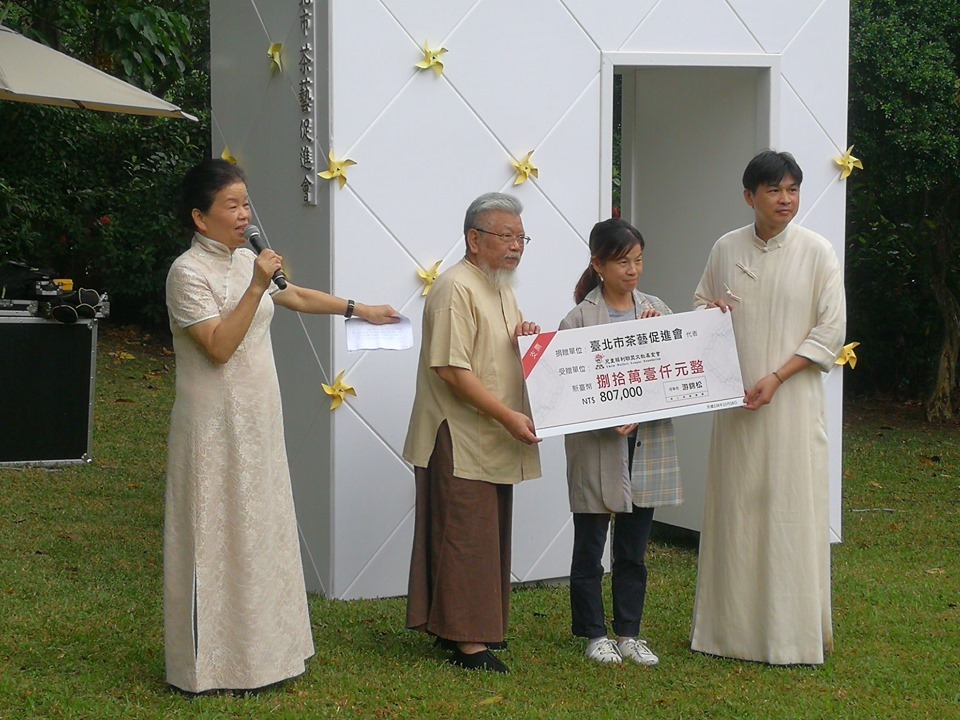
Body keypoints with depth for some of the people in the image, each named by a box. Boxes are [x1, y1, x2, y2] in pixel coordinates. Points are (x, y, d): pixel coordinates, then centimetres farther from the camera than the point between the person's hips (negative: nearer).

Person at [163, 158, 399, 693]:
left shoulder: (246, 262, 10)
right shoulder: (189, 273, -14)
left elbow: (296, 296, 27)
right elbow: (219, 347, -21)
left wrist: (360, 309, 32)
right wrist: (255, 288, -25)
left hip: (258, 421, 8)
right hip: (216, 426, -8)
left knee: (259, 529, 11)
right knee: (218, 537, -3)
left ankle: (257, 648, 19)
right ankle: (211, 665, 4)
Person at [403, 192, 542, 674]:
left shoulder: (502, 290, 18)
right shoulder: (456, 289, -14)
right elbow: (452, 369, -21)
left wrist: (526, 340, 4)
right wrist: (507, 415, -23)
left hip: (494, 444, 10)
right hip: (460, 440, -10)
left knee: (489, 538, 12)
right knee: (466, 538, -8)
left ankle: (459, 627, 21)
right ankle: (466, 640, -5)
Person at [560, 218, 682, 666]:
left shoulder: (657, 311, 7)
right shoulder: (580, 318, -7)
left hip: (647, 444, 4)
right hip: (597, 448, -4)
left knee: (634, 549, 12)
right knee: (590, 546, 8)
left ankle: (629, 633, 22)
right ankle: (594, 633, 20)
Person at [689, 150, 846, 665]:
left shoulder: (816, 251, -3)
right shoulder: (726, 249, 6)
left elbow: (832, 328, -5)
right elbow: (701, 305, 19)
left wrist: (776, 377, -13)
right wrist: (707, 310, -6)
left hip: (792, 397, -3)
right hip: (735, 400, 3)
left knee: (793, 510, -3)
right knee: (734, 509, 6)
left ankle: (793, 631, 5)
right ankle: (731, 624, 16)